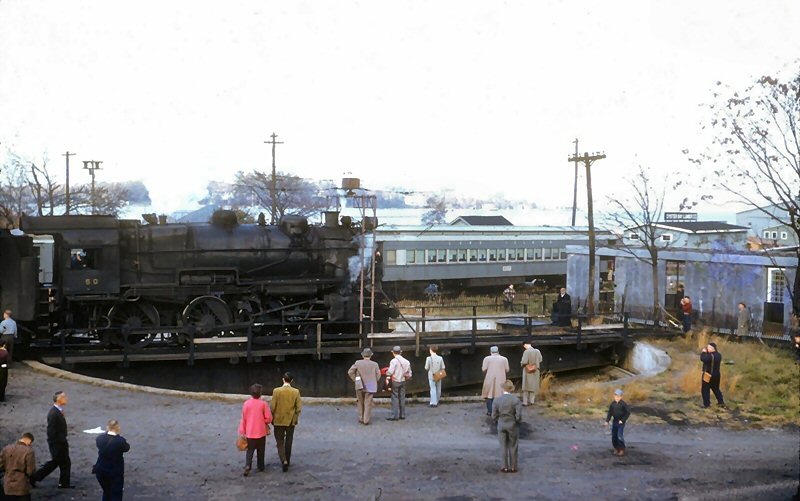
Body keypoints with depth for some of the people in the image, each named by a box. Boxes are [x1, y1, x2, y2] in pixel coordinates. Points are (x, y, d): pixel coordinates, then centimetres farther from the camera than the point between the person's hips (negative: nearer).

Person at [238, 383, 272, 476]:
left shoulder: (246, 403, -6)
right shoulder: (263, 404, -10)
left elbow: (243, 419, -2)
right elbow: (269, 418, -9)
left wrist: (242, 432, 6)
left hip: (249, 433, 1)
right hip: (261, 432, -1)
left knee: (250, 450, 7)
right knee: (260, 451, 16)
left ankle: (247, 466, -13)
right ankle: (261, 467, 25)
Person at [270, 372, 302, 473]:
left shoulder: (276, 391, -12)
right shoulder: (296, 392, -8)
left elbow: (272, 407, -10)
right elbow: (298, 408, -5)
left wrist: (272, 419, 5)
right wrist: (295, 418, 11)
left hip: (279, 420, -2)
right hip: (291, 421, 2)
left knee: (280, 442, 5)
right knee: (288, 442, 16)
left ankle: (284, 461, -12)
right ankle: (287, 461, 25)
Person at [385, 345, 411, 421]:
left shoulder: (394, 361, -13)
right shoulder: (406, 361, 5)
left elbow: (390, 372, -19)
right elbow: (409, 373, 9)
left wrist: (387, 374, 1)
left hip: (395, 381, -5)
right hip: (403, 381, 5)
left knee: (395, 398, -1)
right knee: (402, 398, 11)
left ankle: (395, 415, -2)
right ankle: (402, 415, 15)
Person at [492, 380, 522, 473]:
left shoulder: (496, 400, -9)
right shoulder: (516, 400, -15)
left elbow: (494, 415, -6)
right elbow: (519, 415, -16)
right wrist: (518, 421, 5)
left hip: (501, 426, 1)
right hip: (513, 426, -1)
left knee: (504, 447, 11)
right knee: (513, 447, 11)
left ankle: (505, 467, 14)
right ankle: (513, 467, 15)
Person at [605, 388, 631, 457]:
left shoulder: (623, 404, -11)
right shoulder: (613, 404, 4)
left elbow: (628, 413, -12)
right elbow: (610, 413, 12)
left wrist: (622, 420, -16)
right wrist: (607, 421, 4)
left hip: (621, 422, -6)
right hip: (615, 421, 6)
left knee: (620, 435, -15)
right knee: (614, 436, 6)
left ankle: (622, 450, -6)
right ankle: (616, 449, 20)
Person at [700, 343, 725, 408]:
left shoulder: (710, 355, -23)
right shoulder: (718, 355, 6)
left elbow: (703, 359, -29)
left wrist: (703, 352, -14)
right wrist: (706, 352, 4)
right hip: (716, 375, 8)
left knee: (705, 389, 1)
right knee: (716, 389, 20)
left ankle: (706, 404, 1)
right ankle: (721, 402, 21)